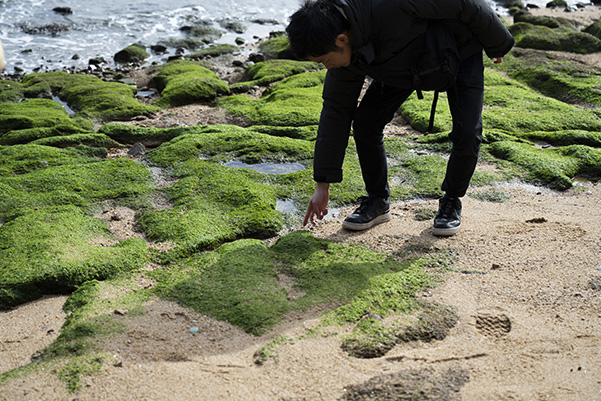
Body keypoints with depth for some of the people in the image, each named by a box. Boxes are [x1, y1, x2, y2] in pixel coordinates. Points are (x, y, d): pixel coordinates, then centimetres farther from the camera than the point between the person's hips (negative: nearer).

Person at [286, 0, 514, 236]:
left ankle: (451, 202, 8)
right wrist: (322, 185, -10)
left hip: (459, 48, -4)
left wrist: (497, 46, -13)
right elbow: (335, 112, -12)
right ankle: (378, 202, 8)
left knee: (467, 133, -18)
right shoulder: (344, 52, -21)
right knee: (365, 121, -9)